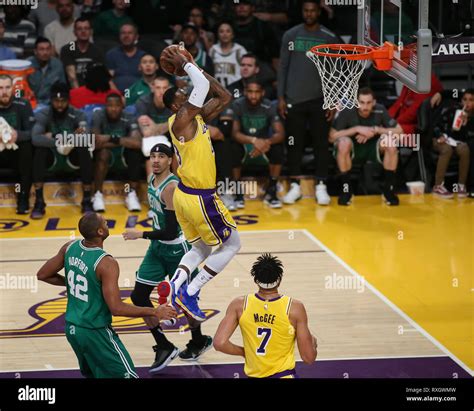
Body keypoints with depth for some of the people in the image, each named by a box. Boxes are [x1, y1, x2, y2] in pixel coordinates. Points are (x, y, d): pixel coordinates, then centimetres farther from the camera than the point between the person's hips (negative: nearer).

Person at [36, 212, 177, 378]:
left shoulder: (70, 248, -4)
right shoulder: (106, 263, -25)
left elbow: (42, 275, 8)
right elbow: (116, 308, -26)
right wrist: (154, 312, -18)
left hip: (72, 328, 8)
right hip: (95, 332, -8)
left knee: (91, 374, 27)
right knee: (127, 375, -1)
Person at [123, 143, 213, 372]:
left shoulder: (172, 187, -25)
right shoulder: (152, 179, 1)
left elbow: (171, 232, -27)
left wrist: (141, 234, -21)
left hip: (176, 249, -8)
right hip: (157, 248, 8)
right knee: (138, 296, 2)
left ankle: (199, 342, 34)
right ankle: (164, 347, 11)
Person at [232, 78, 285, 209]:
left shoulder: (269, 107, -16)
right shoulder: (237, 105, -17)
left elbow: (280, 134, -23)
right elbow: (235, 133, -25)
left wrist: (267, 142, -44)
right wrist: (254, 141, -43)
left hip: (263, 145, 1)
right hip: (244, 145, -1)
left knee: (278, 147, -30)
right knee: (234, 148, -34)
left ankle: (271, 192, -14)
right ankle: (237, 192, -16)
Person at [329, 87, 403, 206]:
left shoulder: (380, 110, -15)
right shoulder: (347, 112, -20)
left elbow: (399, 131, -13)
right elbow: (332, 136, -23)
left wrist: (375, 130, -23)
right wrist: (357, 129, -30)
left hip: (374, 148, 2)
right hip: (353, 149, -2)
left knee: (391, 143, -28)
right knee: (343, 143, -36)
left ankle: (388, 189, -12)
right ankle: (346, 189, -20)